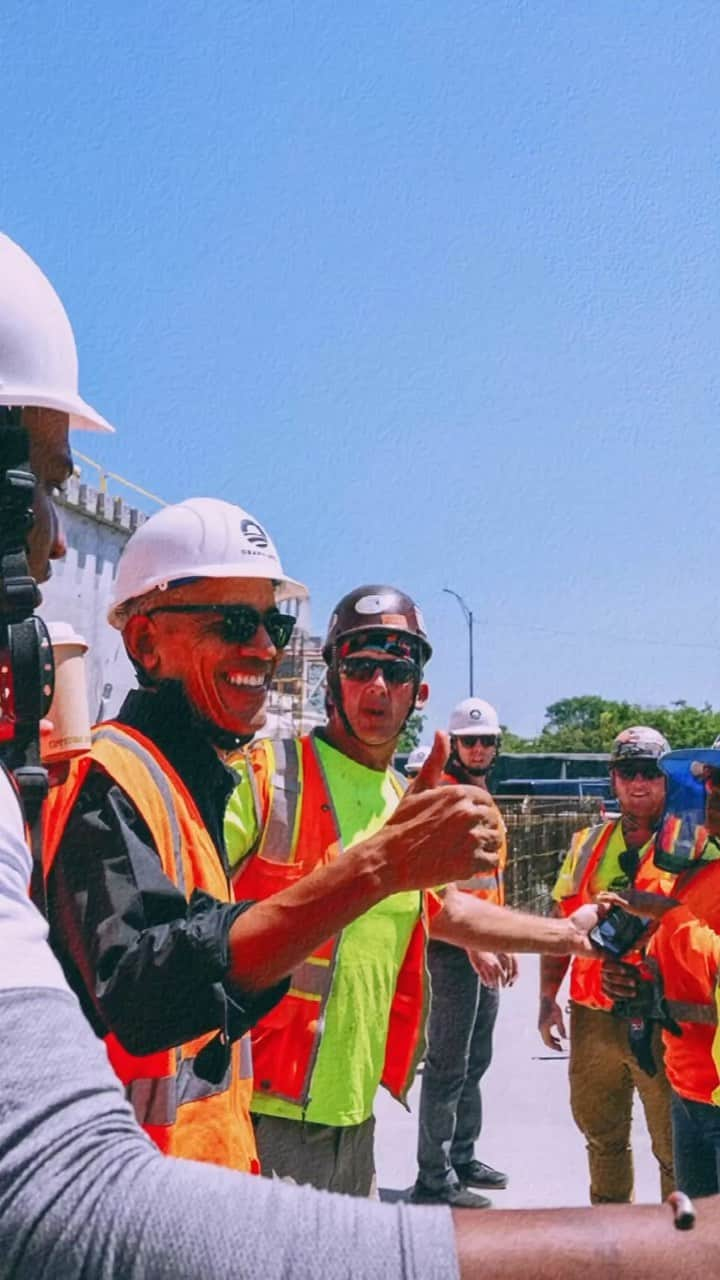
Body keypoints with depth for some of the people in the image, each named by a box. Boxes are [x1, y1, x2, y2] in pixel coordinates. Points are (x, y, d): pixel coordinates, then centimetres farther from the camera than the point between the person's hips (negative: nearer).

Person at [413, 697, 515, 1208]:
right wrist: (474, 946, -23)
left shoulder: (484, 799, 16)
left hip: (485, 950, 9)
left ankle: (462, 1158, 30)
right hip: (454, 948, -9)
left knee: (476, 1061, 17)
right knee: (449, 1065, -2)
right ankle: (434, 1179, 7)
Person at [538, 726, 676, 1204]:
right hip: (594, 1017, 5)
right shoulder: (589, 844, 8)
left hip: (662, 1020, -4)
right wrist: (548, 997, 9)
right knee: (601, 1131, 20)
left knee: (673, 1144, 5)